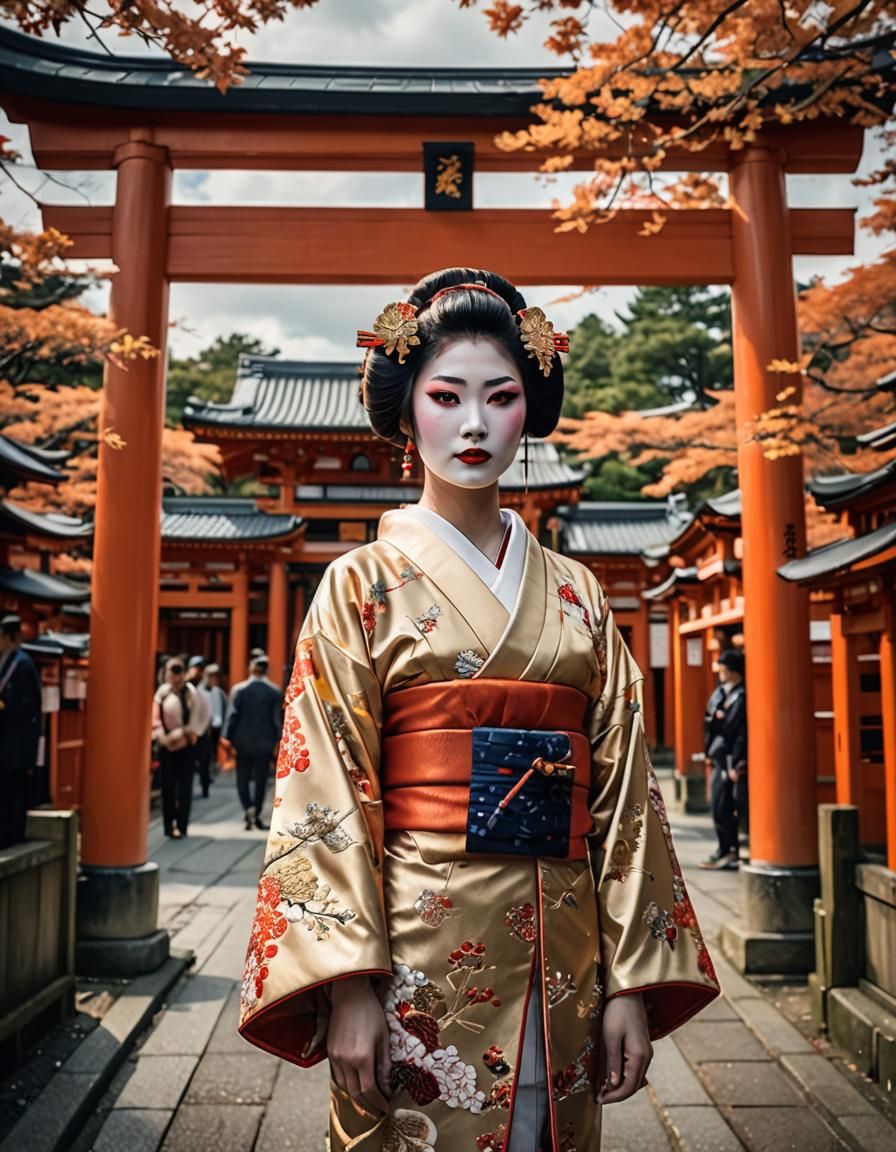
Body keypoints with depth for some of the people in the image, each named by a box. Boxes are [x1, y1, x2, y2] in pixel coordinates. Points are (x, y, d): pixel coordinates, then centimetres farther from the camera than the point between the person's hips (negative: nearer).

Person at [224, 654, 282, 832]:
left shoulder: (239, 689, -5)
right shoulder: (275, 692, -4)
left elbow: (232, 716, -7)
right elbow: (278, 720, -3)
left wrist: (227, 738, -2)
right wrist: (277, 743, 3)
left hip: (242, 742, 0)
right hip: (264, 742, 0)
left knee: (243, 779, 11)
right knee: (260, 780, 8)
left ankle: (248, 808, -8)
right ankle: (256, 815, 11)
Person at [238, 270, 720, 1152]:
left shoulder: (575, 595, 6)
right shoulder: (364, 584, -2)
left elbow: (622, 790, 4)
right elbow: (326, 796, -7)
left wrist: (633, 979, 1)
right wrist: (348, 985, -13)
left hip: (561, 961, 3)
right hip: (418, 951, -3)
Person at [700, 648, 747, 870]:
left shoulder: (742, 697, -16)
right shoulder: (719, 693, 13)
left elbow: (743, 734, -19)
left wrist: (736, 765, -20)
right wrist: (709, 754, 17)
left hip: (734, 762, -9)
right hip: (719, 760, 9)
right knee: (719, 806, 13)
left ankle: (730, 851, 7)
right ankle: (725, 850, 22)